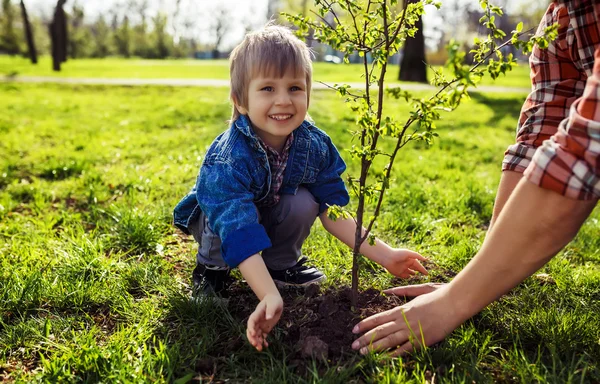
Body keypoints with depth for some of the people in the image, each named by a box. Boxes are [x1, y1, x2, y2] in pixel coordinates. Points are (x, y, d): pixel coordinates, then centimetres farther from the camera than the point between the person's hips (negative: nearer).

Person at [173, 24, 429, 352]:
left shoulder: (315, 145, -23)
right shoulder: (227, 161, -39)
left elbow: (333, 210, -16)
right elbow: (241, 232, -45)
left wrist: (384, 255, -21)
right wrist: (270, 297, -57)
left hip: (272, 213, 3)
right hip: (217, 219, -3)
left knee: (303, 204, -27)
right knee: (235, 213, -36)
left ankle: (281, 264, 1)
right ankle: (210, 267, -3)